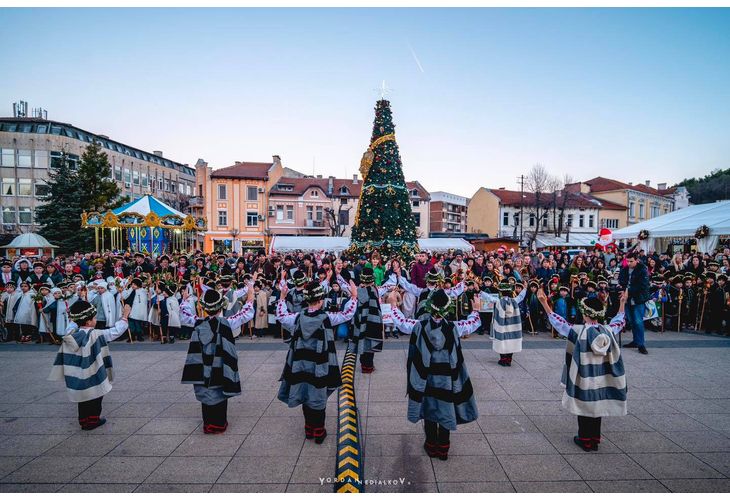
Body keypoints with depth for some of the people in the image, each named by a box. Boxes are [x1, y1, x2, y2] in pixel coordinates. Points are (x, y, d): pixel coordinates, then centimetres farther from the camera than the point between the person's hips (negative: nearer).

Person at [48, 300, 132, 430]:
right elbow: (115, 331, -20)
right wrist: (125, 316, -14)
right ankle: (93, 421, 24)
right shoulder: (94, 335, -22)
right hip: (92, 379, -6)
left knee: (83, 400, 21)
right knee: (94, 400, 14)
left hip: (75, 379, 6)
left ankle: (83, 420, 31)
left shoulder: (69, 333, -5)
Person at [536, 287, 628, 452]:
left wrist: (544, 303, -9)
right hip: (601, 381, 4)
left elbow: (558, 322, -10)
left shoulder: (578, 331, -18)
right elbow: (620, 321, 13)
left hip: (583, 381, -3)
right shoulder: (608, 331, -7)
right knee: (597, 407, 16)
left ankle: (585, 440, 21)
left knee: (584, 408, 11)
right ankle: (595, 440, 26)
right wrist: (623, 302, 26)